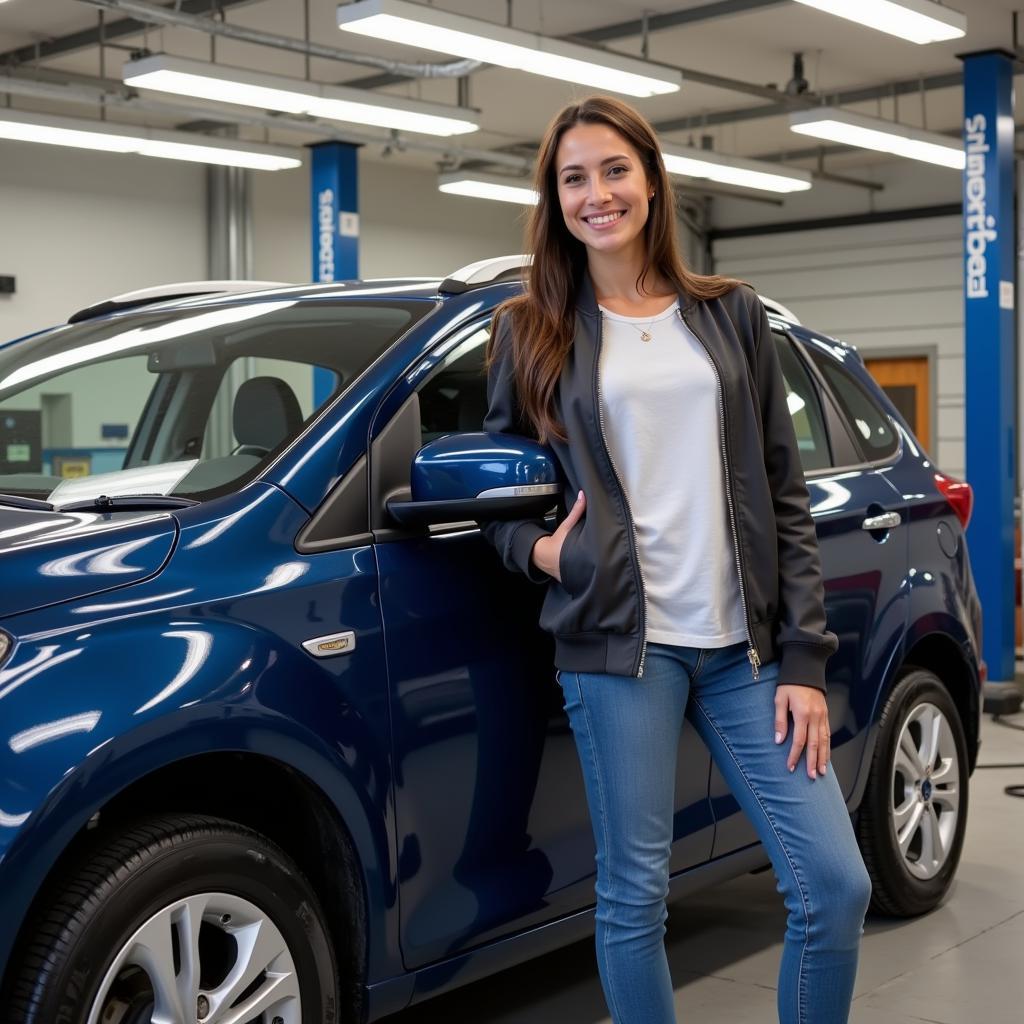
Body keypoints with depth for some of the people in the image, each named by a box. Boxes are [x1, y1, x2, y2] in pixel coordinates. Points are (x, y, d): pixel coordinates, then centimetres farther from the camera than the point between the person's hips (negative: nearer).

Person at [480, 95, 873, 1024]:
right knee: (635, 897, 3)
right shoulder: (532, 332, 6)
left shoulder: (731, 316, 10)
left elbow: (786, 500, 7)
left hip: (746, 646, 2)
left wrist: (805, 657, 0)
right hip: (620, 644, -2)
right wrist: (536, 548, -9)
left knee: (837, 886, -2)